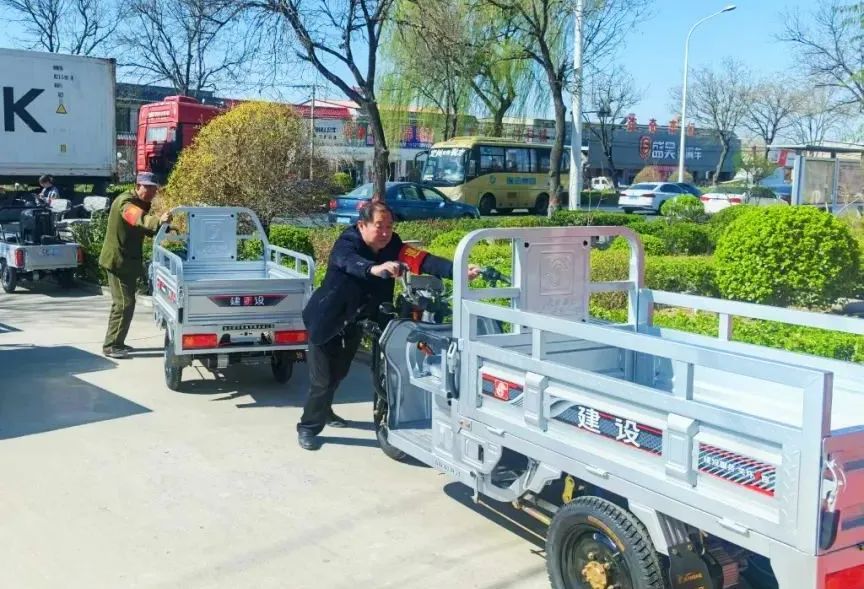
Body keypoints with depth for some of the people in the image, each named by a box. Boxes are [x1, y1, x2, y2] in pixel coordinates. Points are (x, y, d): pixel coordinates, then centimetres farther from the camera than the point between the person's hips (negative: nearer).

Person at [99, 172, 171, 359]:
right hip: (118, 260, -10)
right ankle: (111, 346, -2)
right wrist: (158, 221, -61)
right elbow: (139, 219, -42)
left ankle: (117, 342, 28)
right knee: (124, 303, -10)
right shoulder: (125, 202, -20)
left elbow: (147, 229, 15)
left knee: (125, 302, 17)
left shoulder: (141, 204, 12)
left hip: (128, 260, 10)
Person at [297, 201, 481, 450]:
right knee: (322, 379, -4)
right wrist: (375, 269, -72)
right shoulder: (346, 244, -26)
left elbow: (423, 260, -28)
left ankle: (325, 411, 48)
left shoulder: (392, 245, -13)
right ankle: (308, 427, 16)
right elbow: (351, 262, -50)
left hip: (353, 322, 6)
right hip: (325, 320, -6)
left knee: (339, 373, 23)